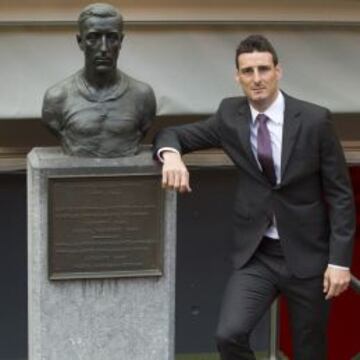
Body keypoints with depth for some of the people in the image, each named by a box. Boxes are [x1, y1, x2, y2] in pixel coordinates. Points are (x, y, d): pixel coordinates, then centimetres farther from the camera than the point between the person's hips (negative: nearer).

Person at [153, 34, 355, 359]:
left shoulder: (314, 120, -9)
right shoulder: (230, 116, 0)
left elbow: (340, 193, -5)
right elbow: (173, 135, 9)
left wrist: (340, 260, -10)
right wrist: (171, 155, -16)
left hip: (307, 254, -2)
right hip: (256, 255, 2)